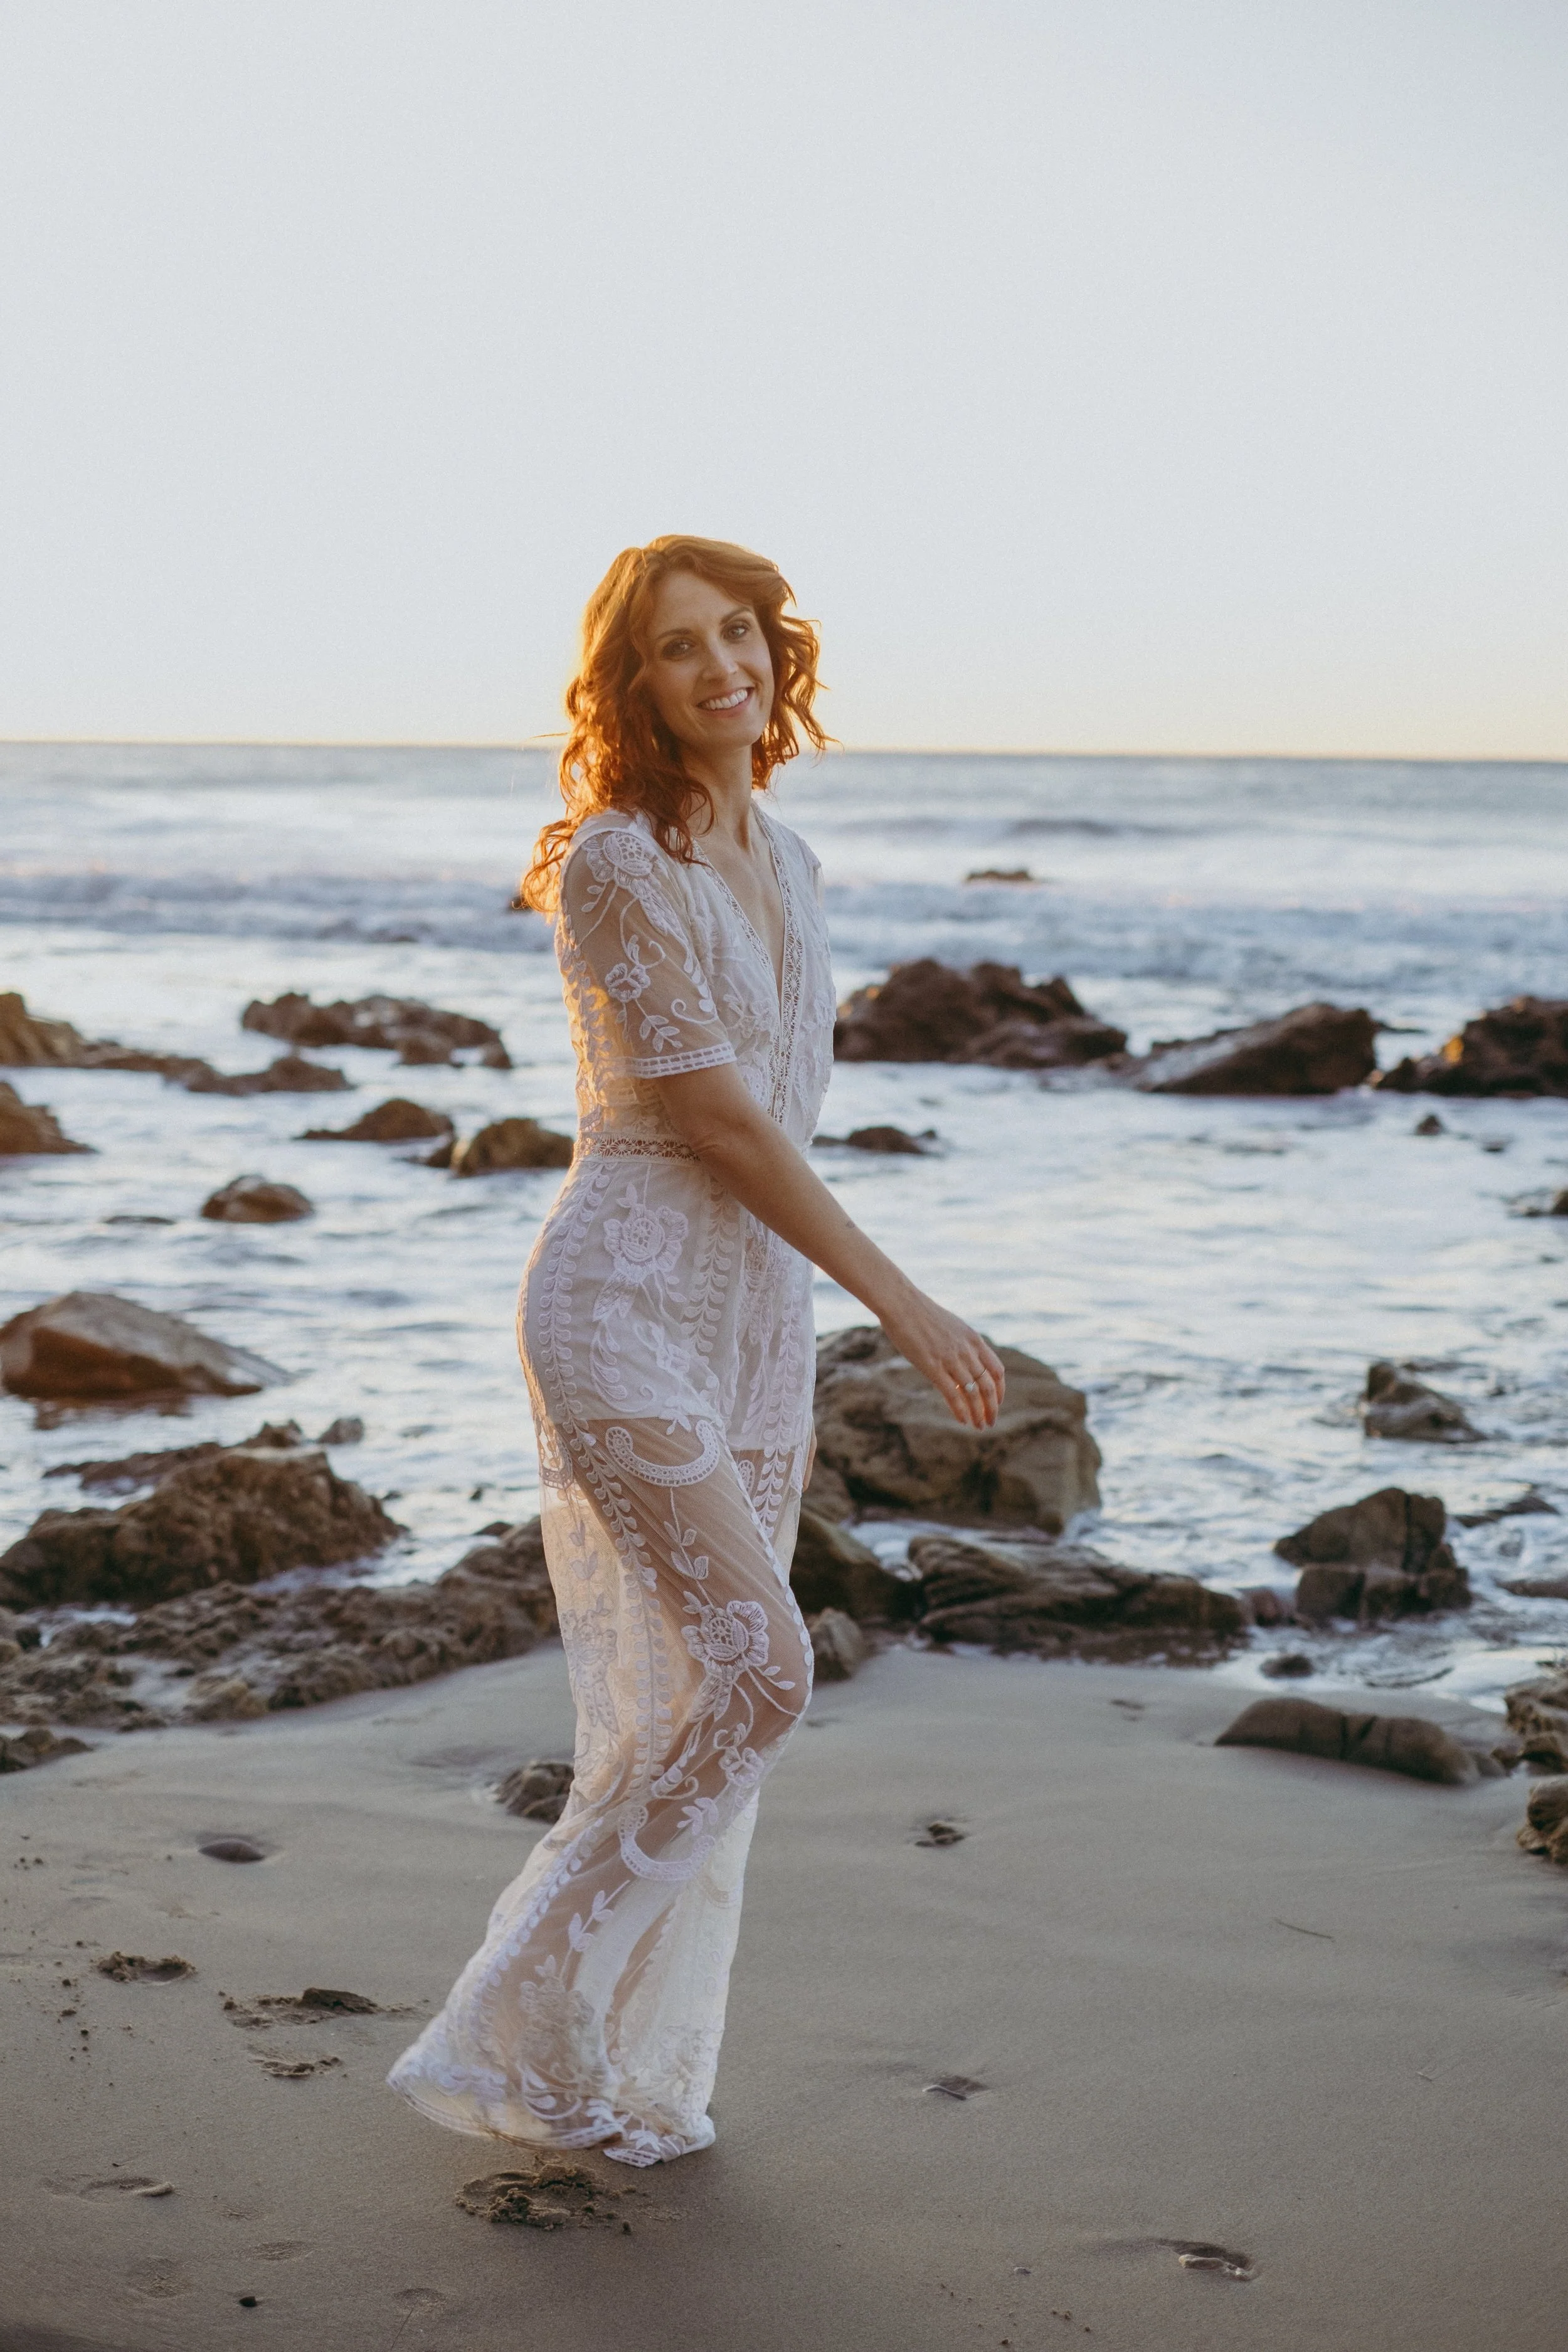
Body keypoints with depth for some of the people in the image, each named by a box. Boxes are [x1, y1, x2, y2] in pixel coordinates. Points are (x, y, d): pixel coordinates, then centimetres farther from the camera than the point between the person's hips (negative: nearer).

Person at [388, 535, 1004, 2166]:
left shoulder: (780, 860, 12)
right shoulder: (615, 863, -14)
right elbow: (717, 1119, -16)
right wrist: (904, 1307, -14)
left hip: (755, 1312, 8)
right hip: (625, 1302, -8)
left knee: (692, 1699, 9)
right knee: (754, 1670, -13)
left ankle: (636, 2076, 19)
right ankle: (512, 2034, -1)